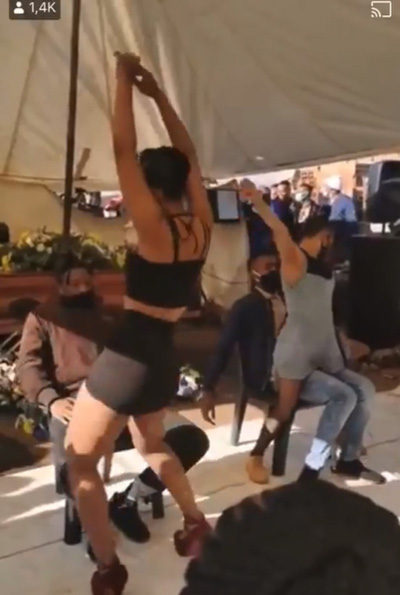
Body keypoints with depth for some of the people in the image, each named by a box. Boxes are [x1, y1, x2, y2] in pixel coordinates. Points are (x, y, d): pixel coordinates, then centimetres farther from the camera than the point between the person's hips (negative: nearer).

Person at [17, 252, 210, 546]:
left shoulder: (109, 315, 30)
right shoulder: (42, 318, 20)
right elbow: (28, 366, 7)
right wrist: (51, 401, -13)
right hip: (76, 402, -3)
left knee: (193, 438, -18)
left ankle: (128, 501, 1)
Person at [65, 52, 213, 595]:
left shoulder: (156, 229, -16)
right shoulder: (201, 227, 1)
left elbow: (123, 148, -15)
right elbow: (188, 158, 11)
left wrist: (124, 78, -4)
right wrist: (158, 94, 13)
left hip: (127, 357, -7)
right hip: (164, 361, 8)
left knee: (80, 463, 12)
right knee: (152, 446, 32)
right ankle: (196, 525, 35)